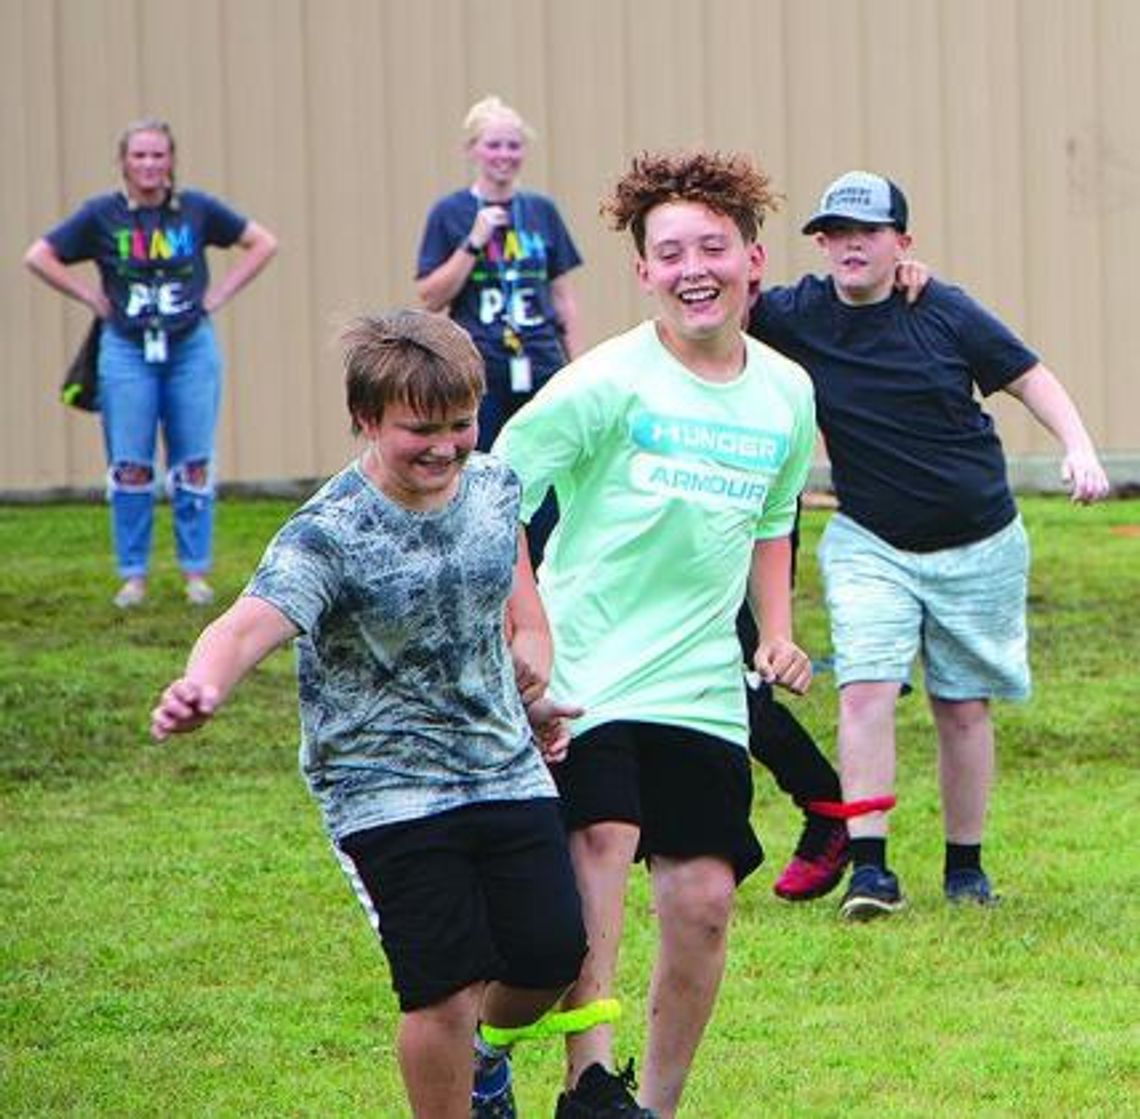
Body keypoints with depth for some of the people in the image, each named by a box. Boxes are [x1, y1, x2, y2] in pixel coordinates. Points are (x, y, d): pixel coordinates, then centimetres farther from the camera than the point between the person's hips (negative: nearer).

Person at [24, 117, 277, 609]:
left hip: (191, 347, 1)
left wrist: (218, 294, 1)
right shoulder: (102, 215, -2)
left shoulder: (197, 209, 1)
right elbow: (39, 257, 0)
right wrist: (93, 297, -4)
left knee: (194, 465, 2)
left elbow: (262, 243, 10)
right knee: (129, 467, 0)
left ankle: (195, 573, 11)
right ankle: (133, 576, 8)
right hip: (126, 351, -1)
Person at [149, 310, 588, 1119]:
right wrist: (203, 687, -61)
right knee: (448, 985, -12)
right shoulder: (327, 537, -22)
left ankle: (484, 1052, 39)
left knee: (554, 953, 4)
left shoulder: (494, 485, -2)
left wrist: (536, 677, 7)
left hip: (507, 769, 5)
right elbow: (250, 624, -39)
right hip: (386, 791, -5)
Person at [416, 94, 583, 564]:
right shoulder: (450, 213, 0)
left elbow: (563, 297, 13)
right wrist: (474, 242, -14)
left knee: (547, 488, 1)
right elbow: (431, 297, -4)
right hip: (477, 378, -3)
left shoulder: (541, 212, 9)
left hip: (541, 372, 3)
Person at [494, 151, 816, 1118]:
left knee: (703, 900, 3)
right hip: (589, 669, -5)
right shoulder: (608, 383, -10)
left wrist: (778, 633, 13)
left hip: (703, 685, 5)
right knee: (603, 838, -27)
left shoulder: (787, 394, 9)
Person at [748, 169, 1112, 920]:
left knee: (963, 709, 7)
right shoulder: (798, 317, -5)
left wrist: (1078, 449, -15)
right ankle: (869, 866, -15)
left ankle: (965, 867, 20)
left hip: (977, 547, 0)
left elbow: (1028, 378, -1)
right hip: (869, 546, 0)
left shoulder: (945, 314, -8)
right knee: (866, 691, -16)